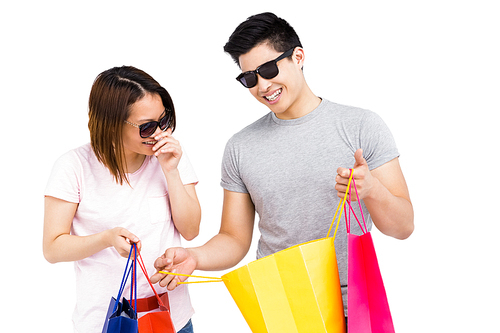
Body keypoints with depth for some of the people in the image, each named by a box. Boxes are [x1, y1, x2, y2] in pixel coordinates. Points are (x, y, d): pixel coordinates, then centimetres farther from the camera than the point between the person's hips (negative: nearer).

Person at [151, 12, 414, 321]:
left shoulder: (362, 126, -7)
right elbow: (235, 240, 3)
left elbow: (403, 227, -8)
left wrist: (371, 189, -28)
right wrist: (194, 257, -17)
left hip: (351, 307, -1)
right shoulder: (240, 148, 0)